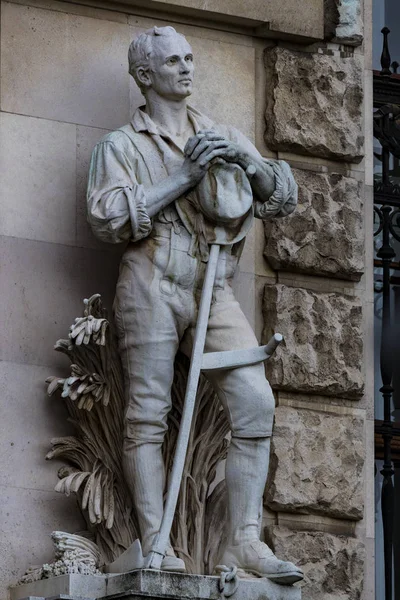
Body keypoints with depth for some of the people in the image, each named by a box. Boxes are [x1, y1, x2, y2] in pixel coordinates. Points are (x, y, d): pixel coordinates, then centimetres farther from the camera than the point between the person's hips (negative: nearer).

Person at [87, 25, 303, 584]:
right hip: (152, 282, -3)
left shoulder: (224, 137, 23)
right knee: (148, 414, -7)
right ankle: (156, 548, -7)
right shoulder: (122, 145, 11)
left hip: (213, 289, 3)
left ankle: (244, 542, -10)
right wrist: (184, 176, -10)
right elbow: (107, 217, -5)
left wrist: (246, 162, -2)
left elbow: (285, 198, 18)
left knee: (255, 401, -12)